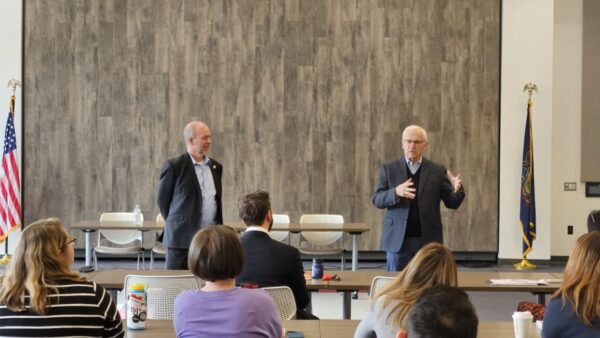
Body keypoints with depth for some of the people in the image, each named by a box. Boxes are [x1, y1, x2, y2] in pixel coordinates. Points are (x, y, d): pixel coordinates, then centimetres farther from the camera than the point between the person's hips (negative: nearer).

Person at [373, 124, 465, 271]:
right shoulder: (389, 169, 5)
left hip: (428, 240, 0)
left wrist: (457, 190, -20)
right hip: (398, 240, 0)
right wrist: (396, 192, -22)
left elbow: (452, 203, 3)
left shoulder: (438, 170, 5)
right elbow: (377, 200, -3)